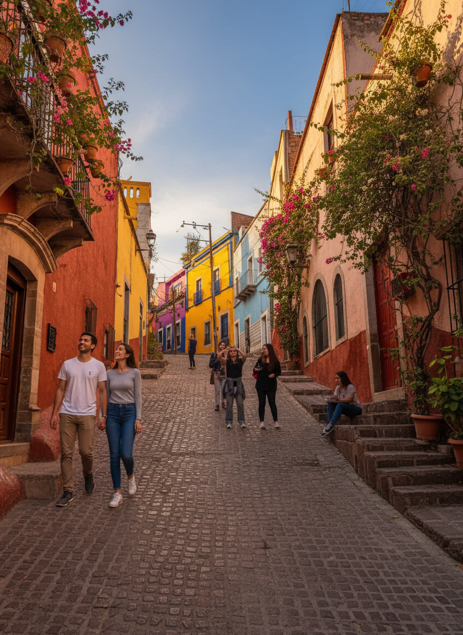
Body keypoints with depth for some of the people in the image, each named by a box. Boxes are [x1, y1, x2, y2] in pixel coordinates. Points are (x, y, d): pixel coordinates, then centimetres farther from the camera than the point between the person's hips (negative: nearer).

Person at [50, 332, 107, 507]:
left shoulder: (99, 366, 2)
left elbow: (102, 391, 2)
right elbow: (61, 390, 9)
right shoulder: (67, 364, 8)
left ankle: (88, 475, 29)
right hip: (67, 414, 2)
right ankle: (68, 492, 10)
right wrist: (54, 413, 3)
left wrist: (104, 415, -3)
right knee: (66, 453, 1)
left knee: (86, 451, -3)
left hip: (87, 415, -2)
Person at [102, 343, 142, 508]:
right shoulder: (110, 373, 8)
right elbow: (106, 396, 13)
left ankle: (130, 477, 21)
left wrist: (138, 419, -9)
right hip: (113, 414, 3)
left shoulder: (134, 372, -2)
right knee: (114, 455, 0)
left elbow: (138, 396, -4)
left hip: (129, 413, -3)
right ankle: (117, 493, 9)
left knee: (126, 454, -12)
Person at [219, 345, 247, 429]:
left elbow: (244, 356, -14)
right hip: (229, 383, 0)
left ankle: (241, 421, 8)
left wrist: (237, 349, -2)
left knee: (240, 403, -1)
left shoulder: (240, 361, 6)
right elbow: (219, 356, -12)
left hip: (238, 383, 1)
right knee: (229, 403, 2)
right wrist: (225, 350, -2)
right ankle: (229, 422, 8)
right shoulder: (226, 361, 4)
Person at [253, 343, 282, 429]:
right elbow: (255, 369, 11)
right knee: (261, 403, 3)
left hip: (271, 385, -2)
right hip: (261, 385, 2)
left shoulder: (275, 361, -1)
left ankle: (276, 421, 9)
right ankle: (262, 422, 8)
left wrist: (274, 374, -14)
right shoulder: (260, 360, 4)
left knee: (272, 402, -1)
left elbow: (279, 372, 6)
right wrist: (256, 370, -12)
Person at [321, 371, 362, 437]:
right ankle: (328, 423, -30)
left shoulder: (350, 387, -15)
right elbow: (336, 399, -1)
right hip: (344, 408, 8)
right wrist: (331, 400, -24)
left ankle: (331, 424, -45)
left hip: (356, 408, -7)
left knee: (340, 405, -35)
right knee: (330, 404, -13)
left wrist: (338, 399, -37)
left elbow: (349, 399, -26)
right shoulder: (338, 388, 6)